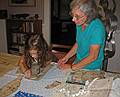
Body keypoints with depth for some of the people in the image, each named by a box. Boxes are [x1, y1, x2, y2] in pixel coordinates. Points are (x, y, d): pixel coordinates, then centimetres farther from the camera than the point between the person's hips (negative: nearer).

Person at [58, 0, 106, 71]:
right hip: (78, 63, 6)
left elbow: (93, 57, -22)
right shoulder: (80, 24, -2)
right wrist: (66, 57, 3)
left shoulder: (97, 27, -24)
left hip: (91, 69, -5)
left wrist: (72, 67, -16)